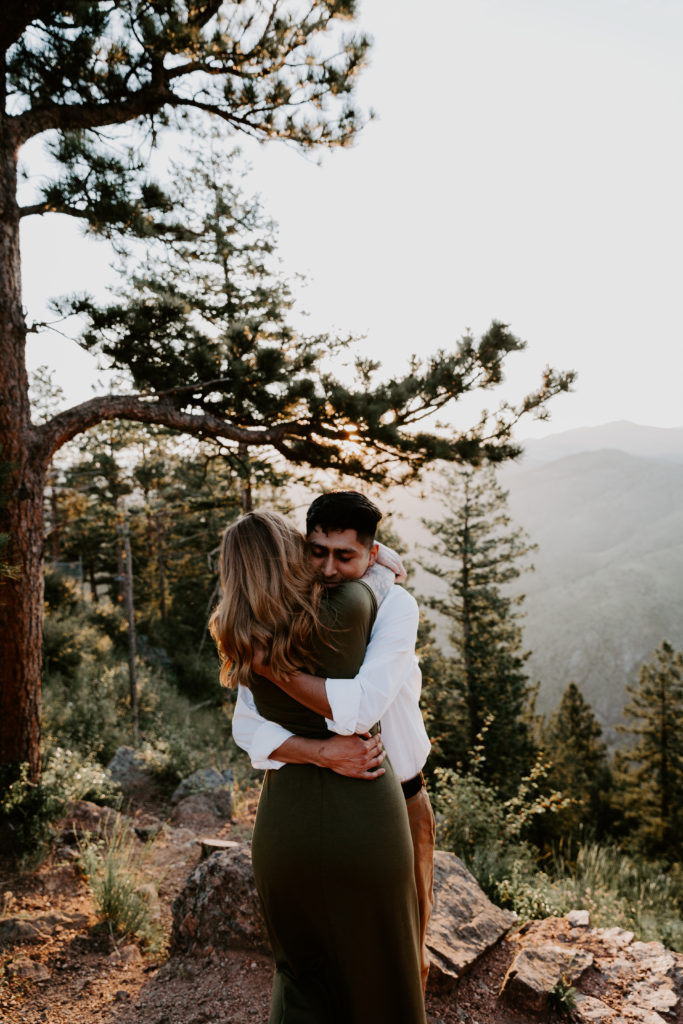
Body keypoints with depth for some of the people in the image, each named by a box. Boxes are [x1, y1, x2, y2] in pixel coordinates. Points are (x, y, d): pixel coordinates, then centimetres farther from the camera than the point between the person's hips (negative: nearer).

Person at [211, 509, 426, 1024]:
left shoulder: (241, 640, -5)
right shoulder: (349, 607, -16)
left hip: (286, 822, 3)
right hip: (364, 816, -3)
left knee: (302, 970, 24)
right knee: (379, 963, 19)